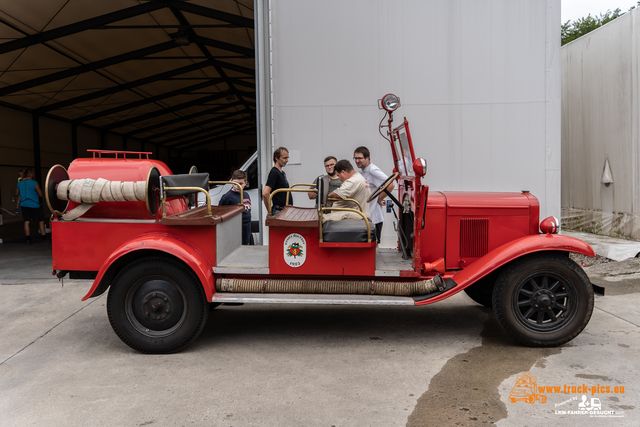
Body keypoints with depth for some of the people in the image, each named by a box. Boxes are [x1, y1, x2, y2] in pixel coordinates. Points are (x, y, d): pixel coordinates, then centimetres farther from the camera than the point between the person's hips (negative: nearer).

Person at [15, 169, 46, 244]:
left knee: (26, 221, 8)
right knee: (41, 221, 5)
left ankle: (28, 239, 7)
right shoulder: (34, 183, -13)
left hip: (24, 205, 5)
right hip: (33, 205, -5)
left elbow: (17, 194, 15)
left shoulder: (19, 183, 5)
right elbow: (40, 195, -10)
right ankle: (44, 237, 6)